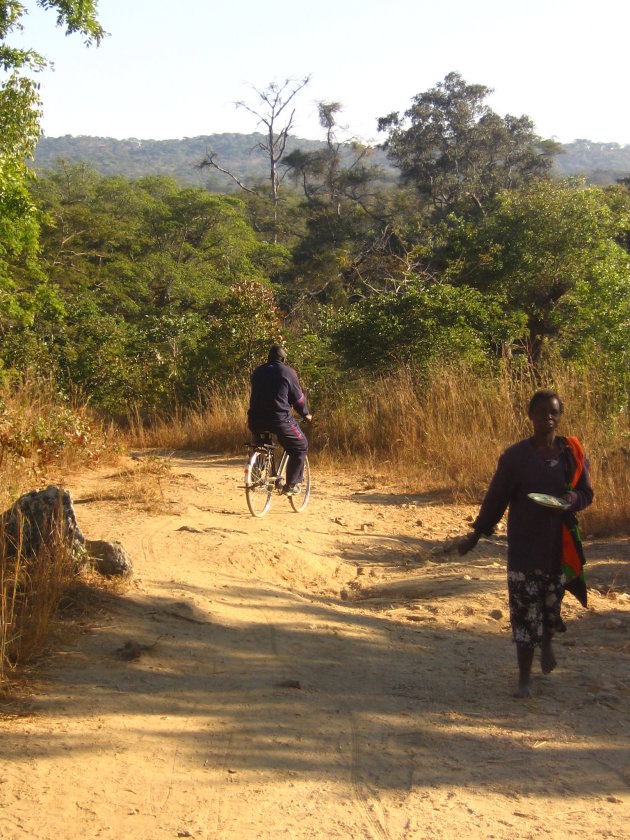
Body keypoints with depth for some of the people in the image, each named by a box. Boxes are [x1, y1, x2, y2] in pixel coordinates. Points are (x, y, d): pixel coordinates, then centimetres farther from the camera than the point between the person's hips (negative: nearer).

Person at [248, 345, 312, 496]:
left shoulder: (257, 372, 17)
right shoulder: (288, 372, 3)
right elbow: (298, 398, 6)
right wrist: (306, 414, 24)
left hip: (255, 419, 5)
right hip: (279, 418, -5)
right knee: (300, 447, 11)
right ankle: (291, 484, 5)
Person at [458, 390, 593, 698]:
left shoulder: (572, 452, 2)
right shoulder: (516, 456, -4)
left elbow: (586, 493, 10)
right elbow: (496, 497, 2)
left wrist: (573, 499, -14)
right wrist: (476, 535, 4)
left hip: (561, 544, 2)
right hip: (524, 547, -2)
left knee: (552, 601, 12)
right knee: (524, 611, -2)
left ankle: (547, 643, 47)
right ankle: (525, 678, 9)